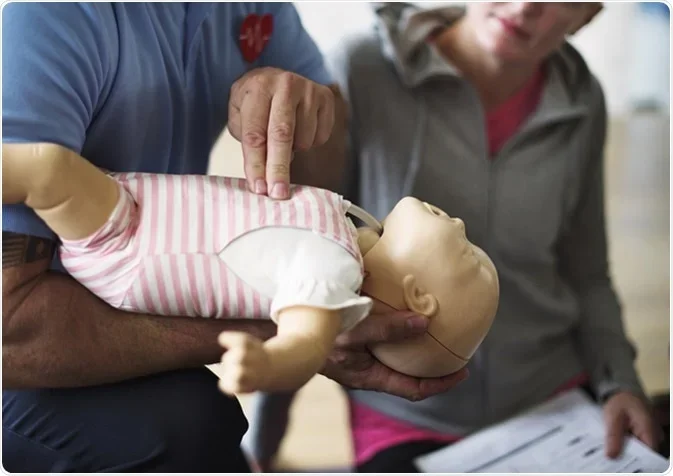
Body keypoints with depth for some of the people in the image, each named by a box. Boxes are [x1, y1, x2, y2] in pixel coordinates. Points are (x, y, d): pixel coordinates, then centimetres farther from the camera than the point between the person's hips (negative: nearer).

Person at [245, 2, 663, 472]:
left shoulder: (581, 102, -2)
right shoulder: (362, 73, -15)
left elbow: (586, 276, 10)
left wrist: (619, 381, -5)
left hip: (557, 405, 4)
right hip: (405, 424, -3)